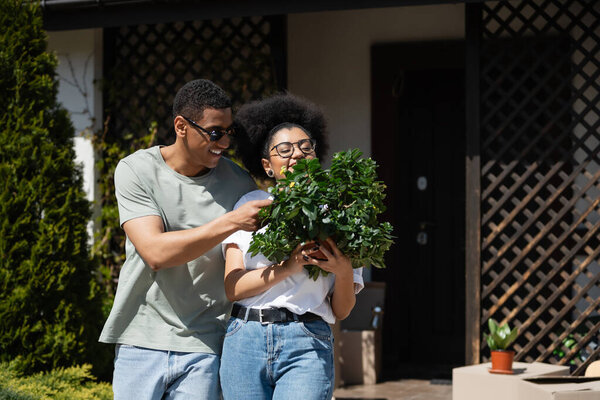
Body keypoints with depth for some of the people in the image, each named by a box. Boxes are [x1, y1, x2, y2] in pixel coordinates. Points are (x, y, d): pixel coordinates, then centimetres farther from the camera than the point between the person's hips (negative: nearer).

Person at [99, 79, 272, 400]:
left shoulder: (238, 182, 4)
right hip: (142, 339, -1)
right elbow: (155, 252, -16)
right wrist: (231, 222, -23)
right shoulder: (136, 170, -4)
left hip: (203, 348, 1)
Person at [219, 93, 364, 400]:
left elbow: (341, 311, 11)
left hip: (307, 344, -1)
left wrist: (344, 272, -9)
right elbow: (233, 288, 1)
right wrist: (288, 268, -12)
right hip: (246, 340, 1)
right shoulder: (251, 204, 11)